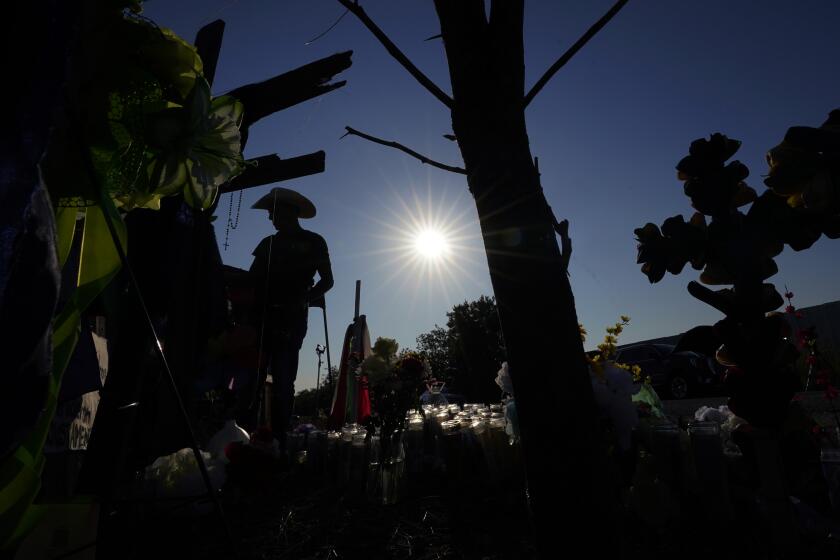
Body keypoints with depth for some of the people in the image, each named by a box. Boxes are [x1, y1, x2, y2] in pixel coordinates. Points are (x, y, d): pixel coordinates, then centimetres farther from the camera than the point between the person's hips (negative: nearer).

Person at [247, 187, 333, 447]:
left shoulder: (313, 242, 9)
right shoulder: (268, 243, 22)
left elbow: (327, 280, 6)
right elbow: (252, 280, 16)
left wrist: (303, 300, -6)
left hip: (290, 320, -4)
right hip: (260, 317, 4)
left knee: (282, 380, -8)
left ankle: (277, 438, -4)